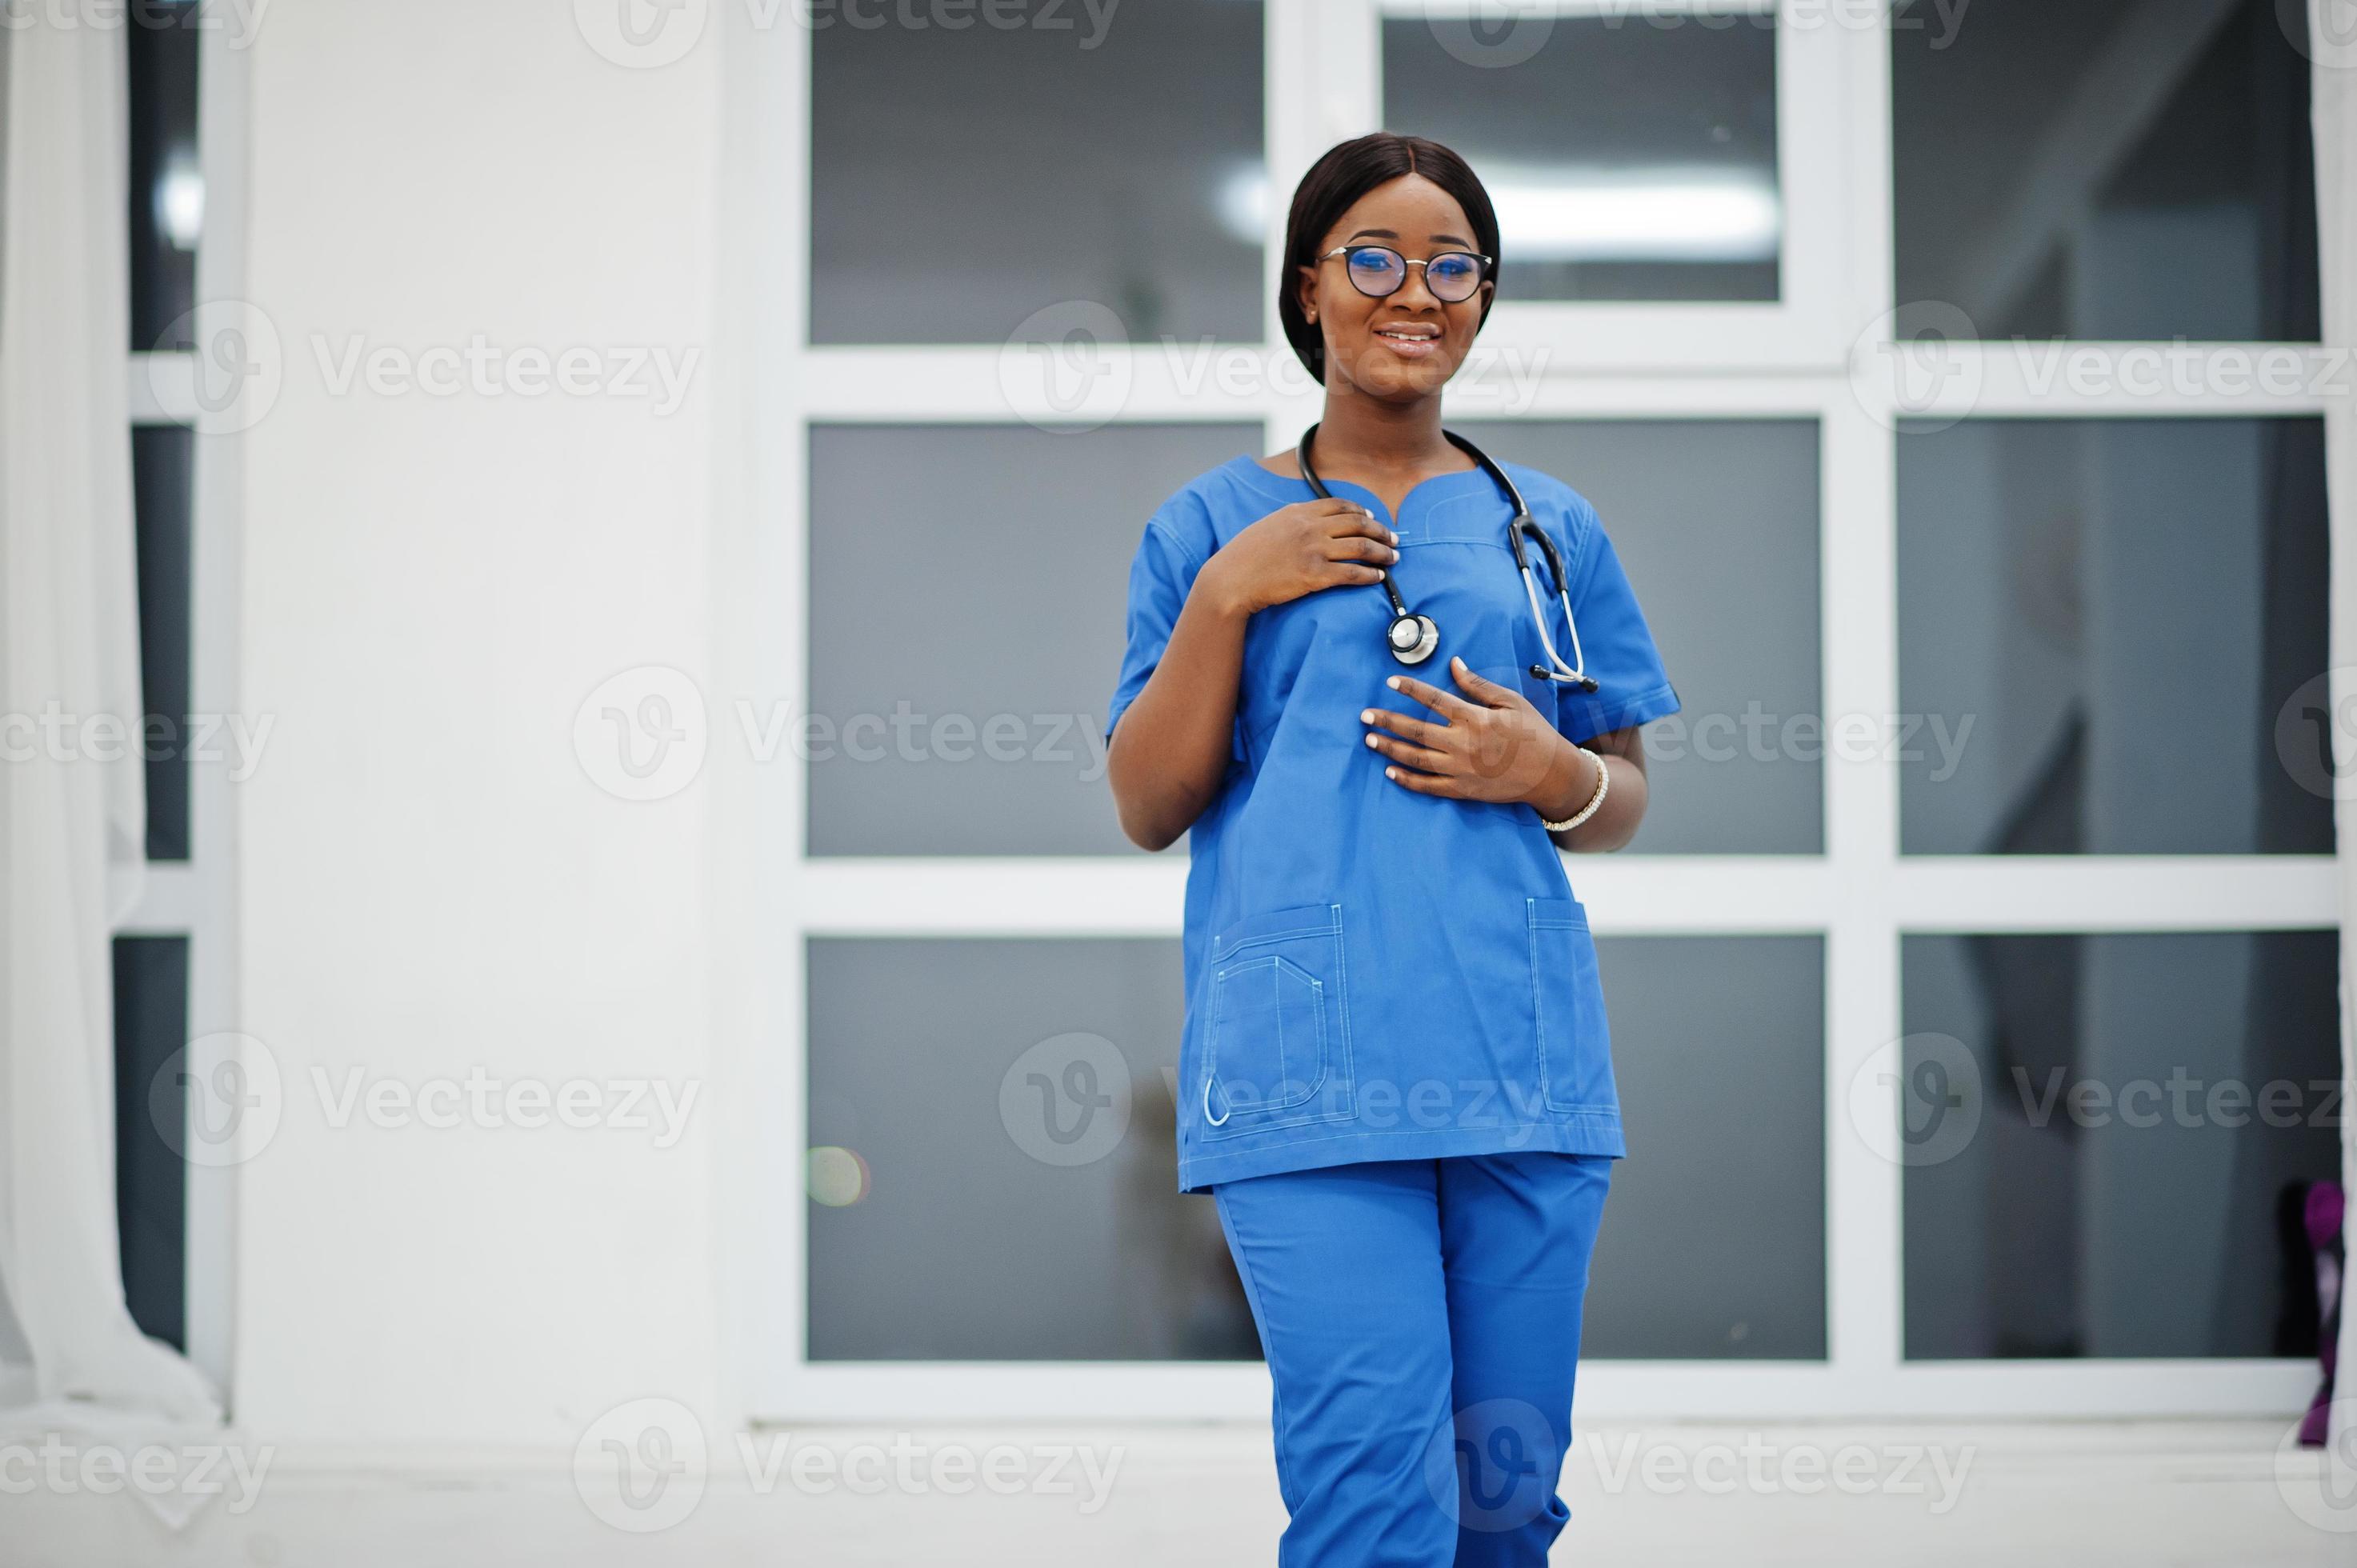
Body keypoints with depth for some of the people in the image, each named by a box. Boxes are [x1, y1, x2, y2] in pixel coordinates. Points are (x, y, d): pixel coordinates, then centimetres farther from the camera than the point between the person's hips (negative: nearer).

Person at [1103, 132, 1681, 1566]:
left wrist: (1551, 773, -4)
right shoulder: (1218, 525, 10)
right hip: (1305, 1064, -2)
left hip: (1522, 1060, 3)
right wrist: (1225, 595, -5)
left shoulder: (1548, 526, 15)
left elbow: (1627, 802, 19)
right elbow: (1150, 807, 6)